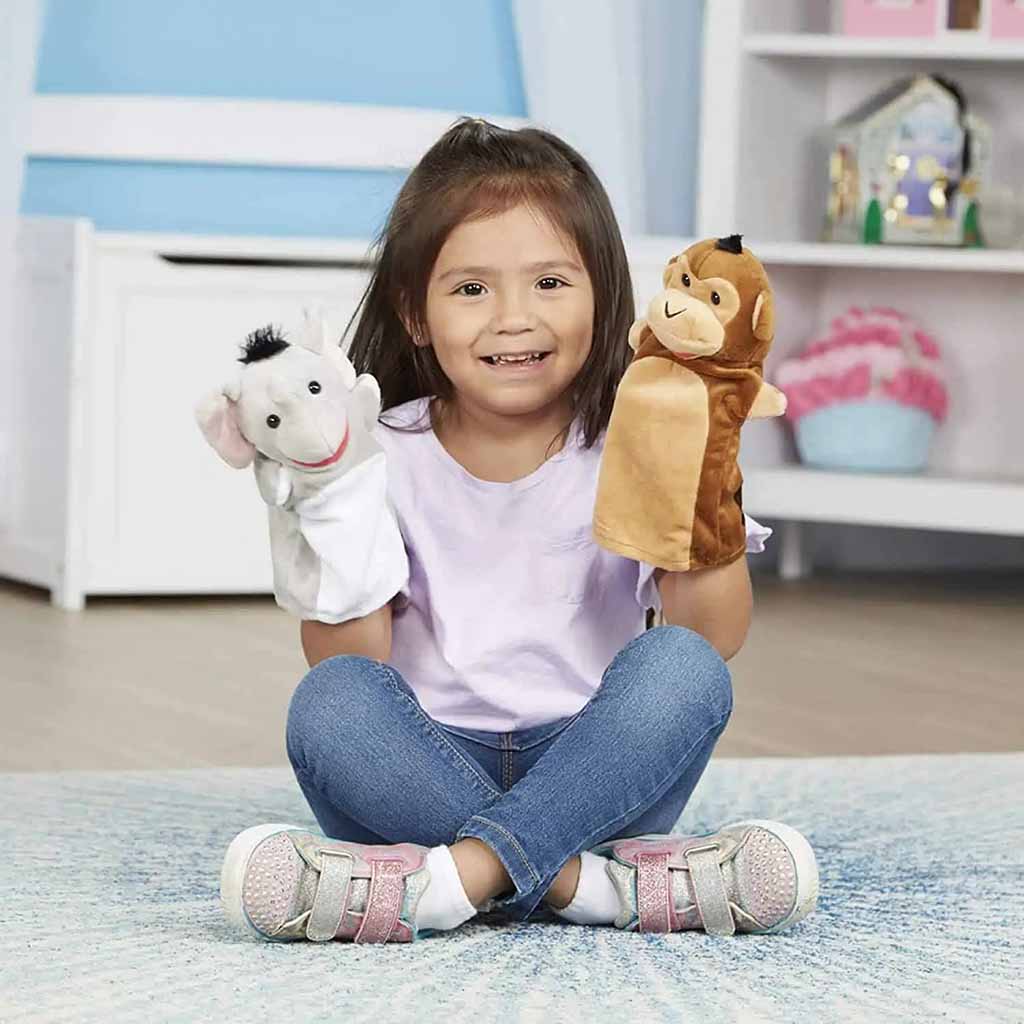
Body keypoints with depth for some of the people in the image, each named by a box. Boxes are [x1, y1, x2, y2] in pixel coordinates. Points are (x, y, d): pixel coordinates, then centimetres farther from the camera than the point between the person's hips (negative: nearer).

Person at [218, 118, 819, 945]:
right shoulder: (387, 458, 4)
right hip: (426, 774, 0)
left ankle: (461, 876, -37)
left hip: (593, 771, 0)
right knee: (329, 702, -29)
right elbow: (349, 659, -5)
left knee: (683, 670, -28)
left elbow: (716, 637, -8)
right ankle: (582, 883, -36)